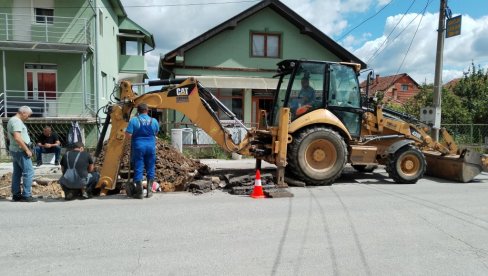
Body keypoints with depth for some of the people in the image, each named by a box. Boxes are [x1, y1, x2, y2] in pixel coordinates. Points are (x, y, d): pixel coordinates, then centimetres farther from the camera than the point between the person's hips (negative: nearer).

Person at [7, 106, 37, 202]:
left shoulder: (12, 120, 15)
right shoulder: (17, 121, -18)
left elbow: (9, 136, 24)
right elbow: (17, 138, -27)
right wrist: (27, 150, -21)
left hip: (15, 150, 10)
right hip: (20, 151, -10)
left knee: (17, 173, 13)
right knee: (28, 172, -7)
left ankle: (16, 195, 19)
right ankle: (26, 195, -5)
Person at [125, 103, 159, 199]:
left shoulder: (134, 120, -7)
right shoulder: (154, 121, 1)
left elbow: (128, 135, -11)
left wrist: (136, 134, 7)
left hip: (138, 147, -2)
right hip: (151, 146, 2)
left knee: (138, 168, 3)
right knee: (150, 168, 12)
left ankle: (139, 192, 4)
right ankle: (149, 191, 18)